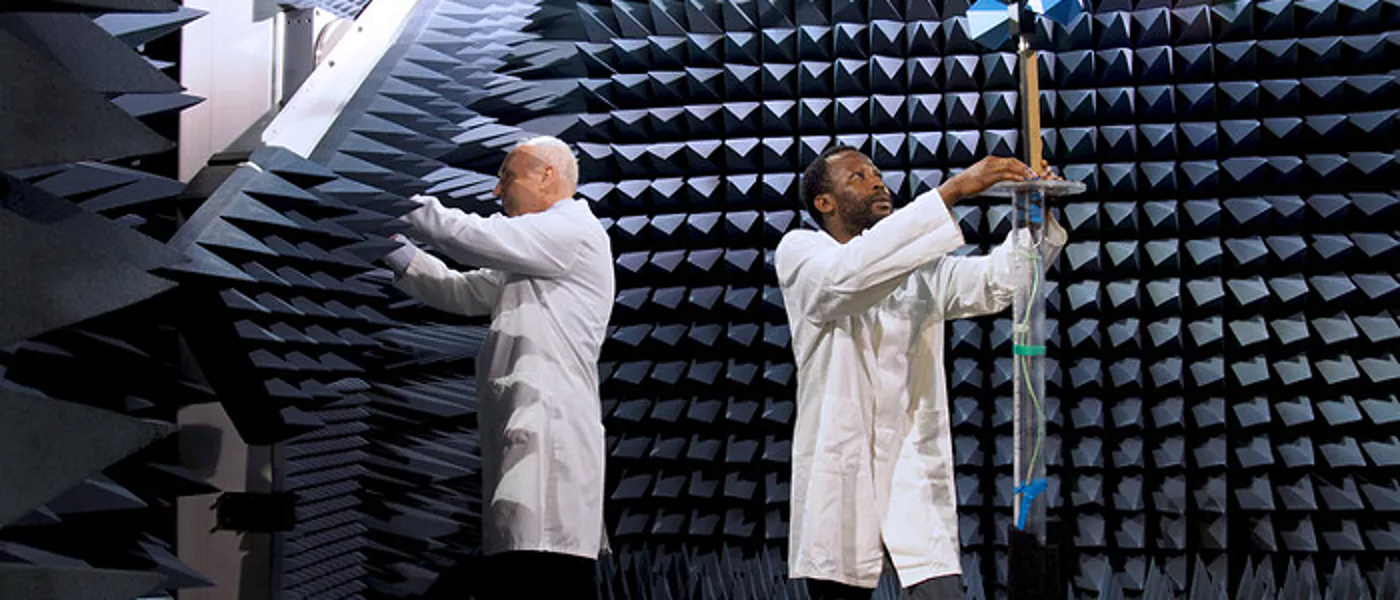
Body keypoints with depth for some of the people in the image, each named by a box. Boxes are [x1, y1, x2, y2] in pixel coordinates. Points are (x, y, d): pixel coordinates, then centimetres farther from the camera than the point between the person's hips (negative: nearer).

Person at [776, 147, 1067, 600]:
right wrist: (952, 191, -26)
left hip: (913, 474, 3)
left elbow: (994, 280, 0)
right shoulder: (798, 252, 1)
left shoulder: (922, 268, 16)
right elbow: (851, 272, -21)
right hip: (838, 475, -3)